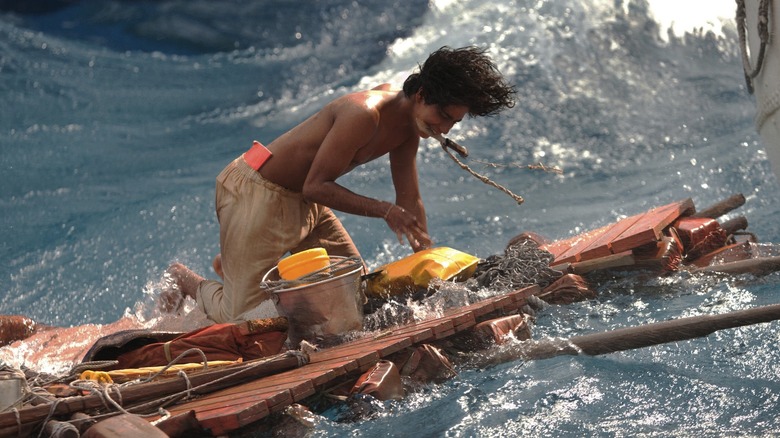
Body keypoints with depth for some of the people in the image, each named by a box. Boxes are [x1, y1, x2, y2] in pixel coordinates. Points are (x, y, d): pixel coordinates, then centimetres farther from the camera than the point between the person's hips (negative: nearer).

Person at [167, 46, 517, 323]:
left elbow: (410, 203, 5)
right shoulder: (365, 114, -29)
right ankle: (186, 280, 23)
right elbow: (316, 187, -26)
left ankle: (237, 261, 28)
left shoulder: (408, 127, 0)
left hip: (302, 200, 9)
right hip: (257, 195, -9)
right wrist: (384, 210, -27)